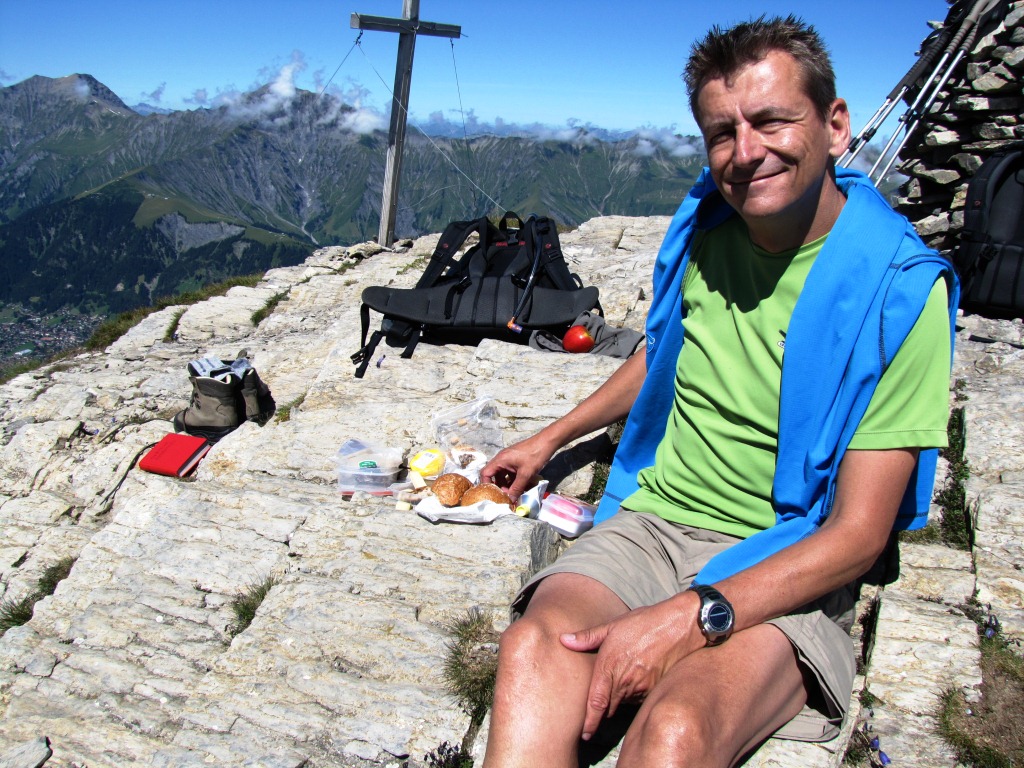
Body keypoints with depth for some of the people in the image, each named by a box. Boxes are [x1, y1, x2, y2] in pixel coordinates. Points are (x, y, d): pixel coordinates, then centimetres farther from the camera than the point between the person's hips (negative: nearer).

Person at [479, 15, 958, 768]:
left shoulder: (900, 290, -11)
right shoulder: (701, 227, 4)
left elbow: (857, 534, -13)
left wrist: (689, 618, -24)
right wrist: (551, 439, 25)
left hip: (788, 570, -3)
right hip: (652, 519, 4)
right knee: (533, 654, -28)